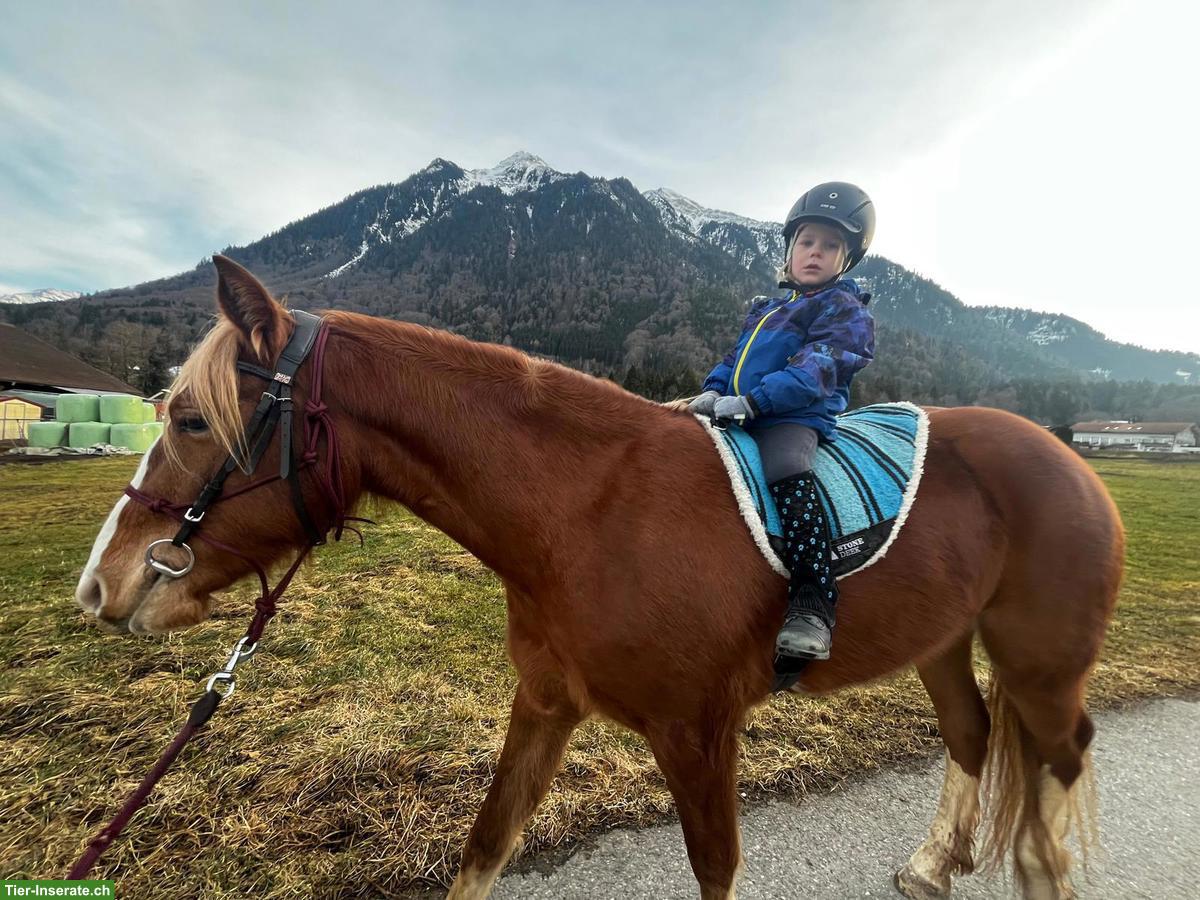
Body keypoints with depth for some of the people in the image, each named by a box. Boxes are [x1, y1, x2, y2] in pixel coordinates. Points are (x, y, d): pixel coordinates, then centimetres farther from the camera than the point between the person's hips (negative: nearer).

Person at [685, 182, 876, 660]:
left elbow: (815, 370, -15)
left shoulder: (846, 311, 1)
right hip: (735, 415, 8)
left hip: (795, 418, -8)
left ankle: (812, 607, -33)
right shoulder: (766, 307, 25)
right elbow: (735, 357, 24)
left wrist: (749, 401, -27)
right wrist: (713, 390, 1)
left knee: (787, 471, -35)